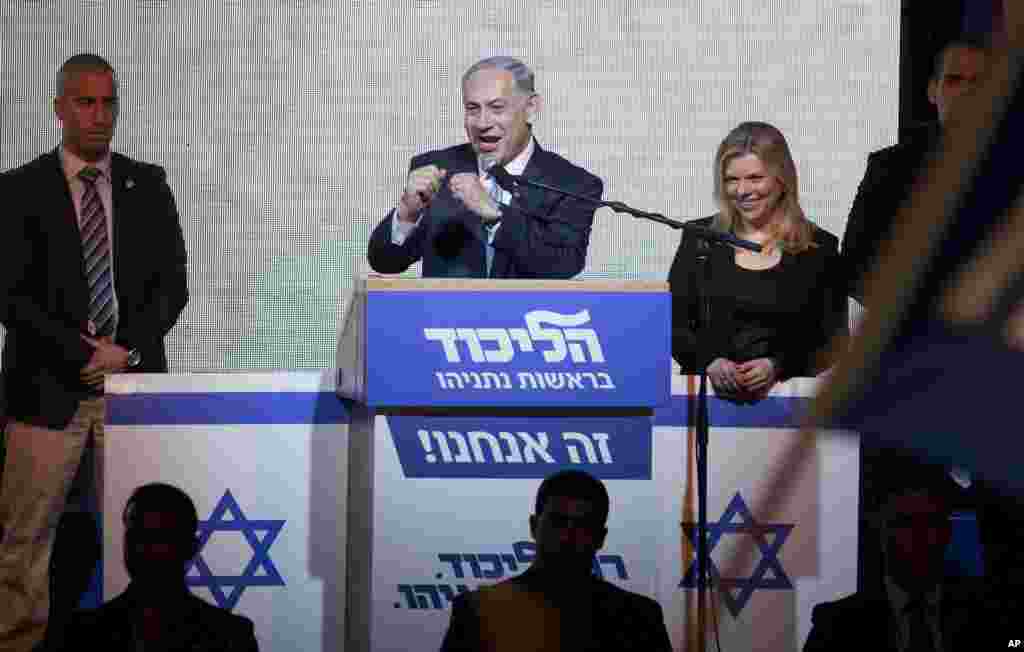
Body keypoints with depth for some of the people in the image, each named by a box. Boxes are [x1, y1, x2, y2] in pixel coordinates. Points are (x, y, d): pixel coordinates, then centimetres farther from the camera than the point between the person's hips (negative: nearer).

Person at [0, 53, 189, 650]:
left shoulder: (148, 185, 10)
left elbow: (173, 284, 6)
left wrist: (125, 350, -8)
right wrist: (83, 355, -12)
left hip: (133, 379, 2)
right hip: (48, 386, -2)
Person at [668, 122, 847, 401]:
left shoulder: (819, 248, 7)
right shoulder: (700, 238, 11)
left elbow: (833, 342, 5)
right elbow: (672, 323, 9)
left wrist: (778, 367, -12)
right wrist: (709, 362, -10)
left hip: (783, 394, -1)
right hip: (705, 393, 1)